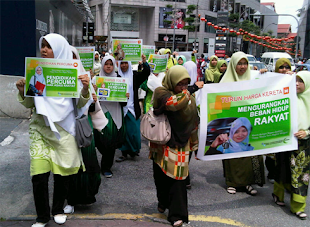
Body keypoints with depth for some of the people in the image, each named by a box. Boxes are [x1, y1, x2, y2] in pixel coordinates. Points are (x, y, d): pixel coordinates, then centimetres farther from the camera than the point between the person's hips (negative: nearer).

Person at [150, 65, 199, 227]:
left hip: (180, 143, 2)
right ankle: (163, 201, 39)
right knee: (161, 175, 13)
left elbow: (193, 122, 13)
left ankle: (177, 213, 7)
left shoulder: (189, 97, 5)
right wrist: (184, 94, -16)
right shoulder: (160, 92, -10)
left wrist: (193, 143, 14)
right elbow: (173, 103, -32)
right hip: (162, 142, -2)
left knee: (177, 177, -3)